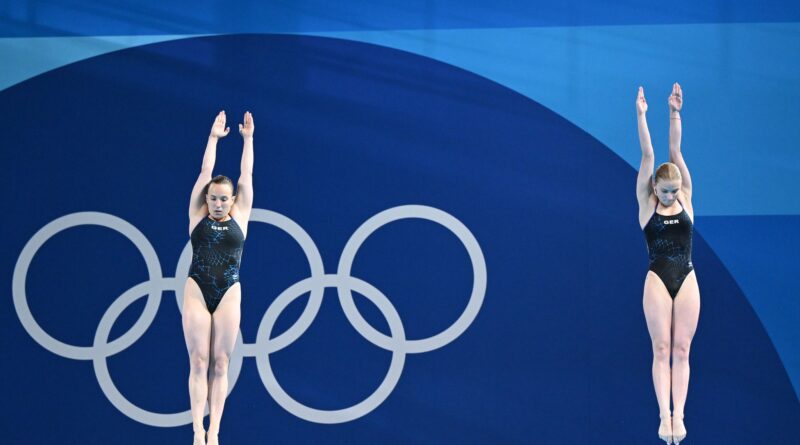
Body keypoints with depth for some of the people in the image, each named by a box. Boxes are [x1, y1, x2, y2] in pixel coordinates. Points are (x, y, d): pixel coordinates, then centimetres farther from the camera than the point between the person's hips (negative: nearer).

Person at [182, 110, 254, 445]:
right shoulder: (198, 215, 7)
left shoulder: (239, 216, 8)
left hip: (228, 294, 1)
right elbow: (205, 172, 6)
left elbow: (247, 175, 8)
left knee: (220, 365, -1)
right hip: (197, 292, 0)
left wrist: (248, 139, 11)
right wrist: (214, 137, 9)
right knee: (198, 362, -5)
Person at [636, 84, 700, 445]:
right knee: (662, 349, -2)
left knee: (681, 350, 2)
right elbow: (647, 155, -7)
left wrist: (675, 113, -8)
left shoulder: (685, 198, 4)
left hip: (687, 280, 2)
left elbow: (675, 151, -2)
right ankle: (664, 415, -4)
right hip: (657, 280, -2)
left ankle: (679, 415, 1)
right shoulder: (646, 202, 0)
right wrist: (641, 116, -10)